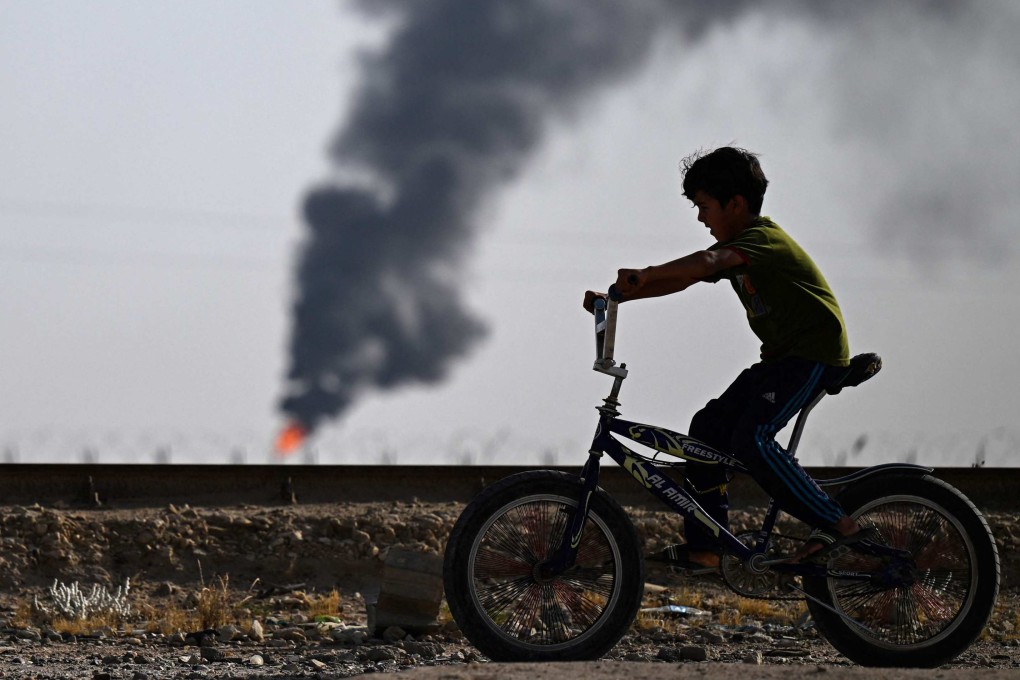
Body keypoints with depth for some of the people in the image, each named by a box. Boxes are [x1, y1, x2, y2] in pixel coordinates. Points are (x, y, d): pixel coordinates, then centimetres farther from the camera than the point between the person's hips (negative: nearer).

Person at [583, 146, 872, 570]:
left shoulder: (763, 238, -18)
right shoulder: (735, 249, 13)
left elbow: (709, 261, -36)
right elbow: (681, 280, 11)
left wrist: (645, 276, -50)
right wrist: (615, 297, -1)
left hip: (816, 354, -10)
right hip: (781, 356, 10)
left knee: (751, 439, -23)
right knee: (709, 426, 6)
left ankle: (836, 524, -19)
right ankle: (703, 548, 8)